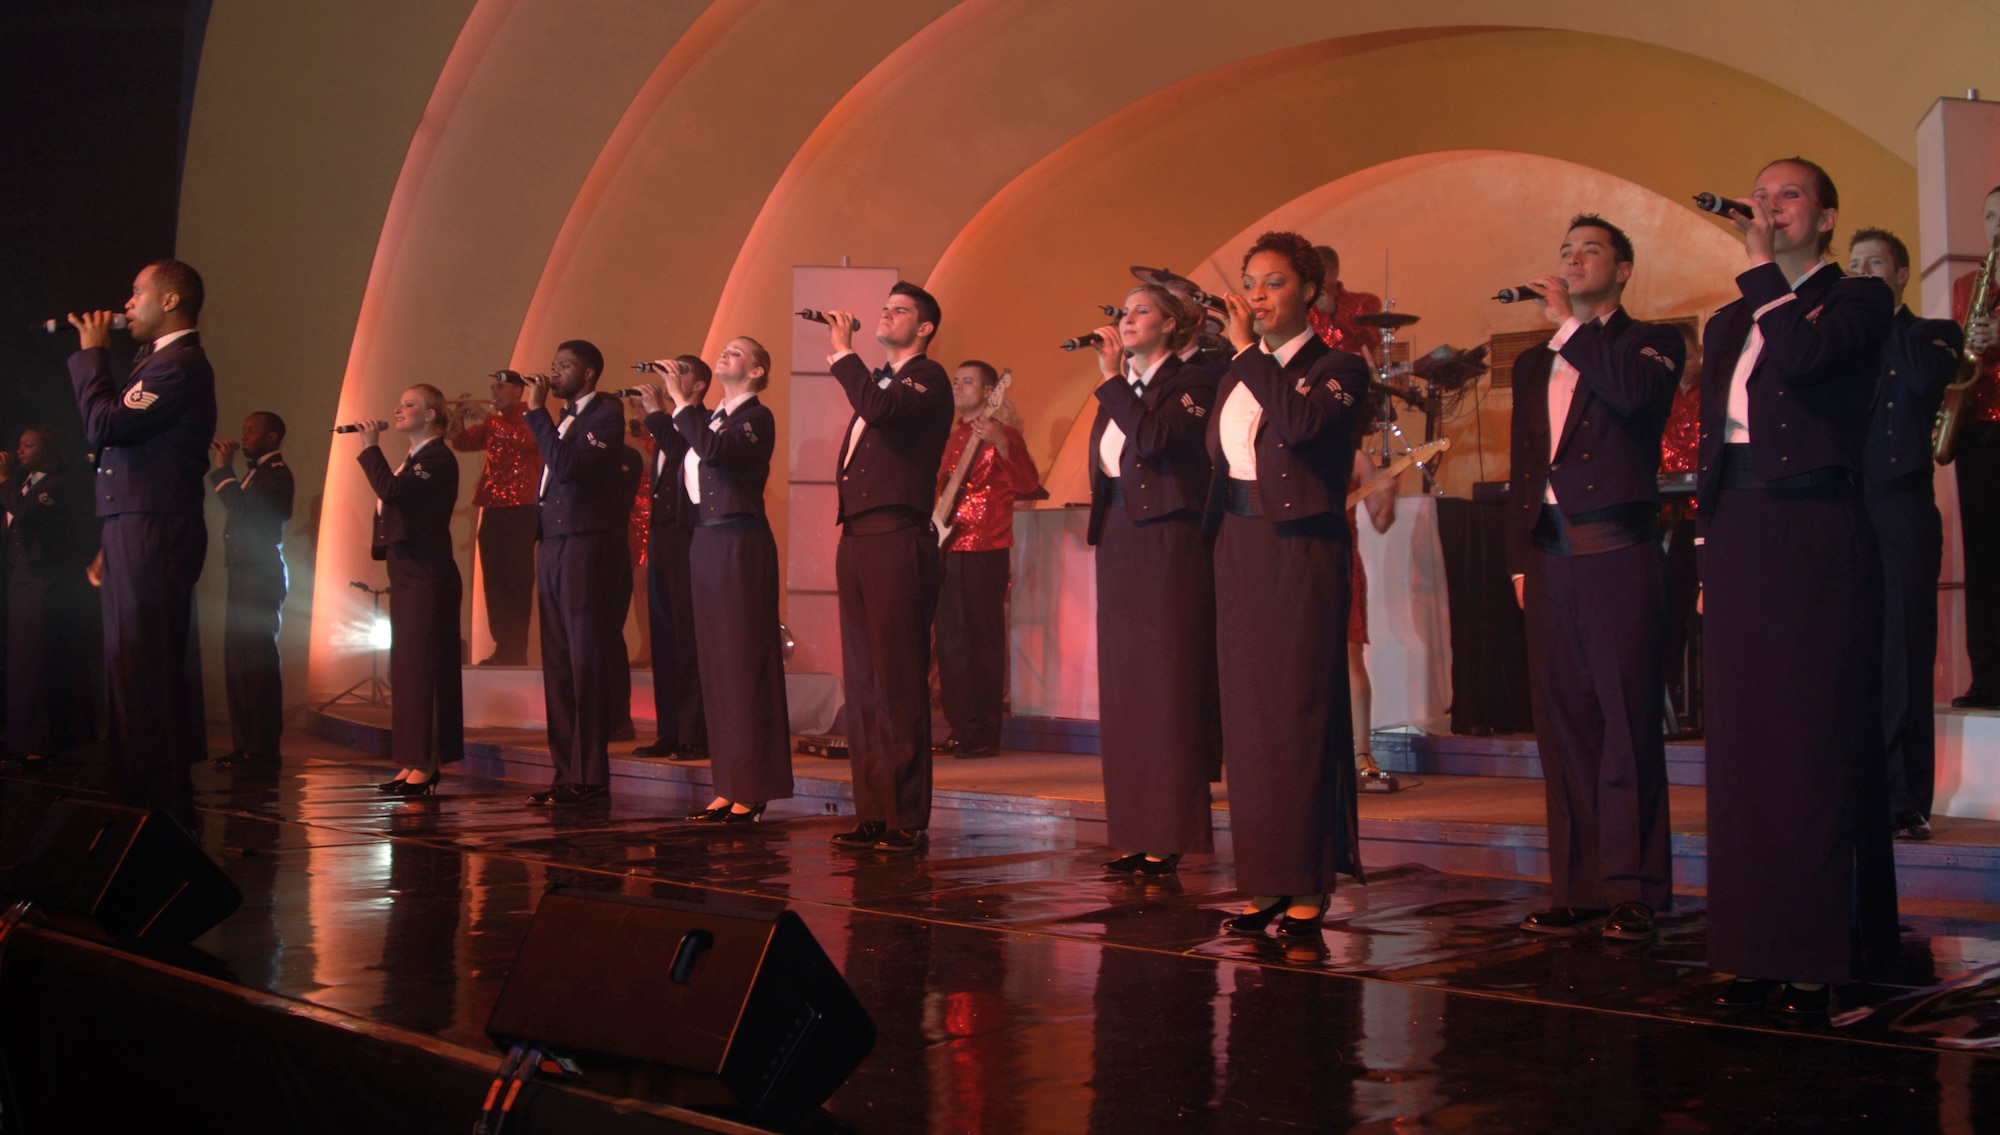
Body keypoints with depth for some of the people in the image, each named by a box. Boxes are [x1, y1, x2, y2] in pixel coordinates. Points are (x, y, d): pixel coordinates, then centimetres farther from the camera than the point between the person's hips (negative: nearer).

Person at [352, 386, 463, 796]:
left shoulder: (438, 457, -10)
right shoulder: (411, 459, 19)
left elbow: (392, 491, -23)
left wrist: (371, 448, -14)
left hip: (428, 577, -10)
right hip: (406, 575, 10)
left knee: (424, 666, -9)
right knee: (406, 667, 9)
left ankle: (429, 766, -7)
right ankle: (413, 763, 14)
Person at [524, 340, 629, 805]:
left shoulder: (606, 417, -6)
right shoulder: (561, 419, 19)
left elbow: (567, 465, -19)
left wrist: (537, 412, -14)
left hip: (587, 548, -8)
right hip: (552, 547, 8)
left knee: (585, 662, -7)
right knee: (557, 663, 7)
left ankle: (591, 775, -3)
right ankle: (566, 771, 12)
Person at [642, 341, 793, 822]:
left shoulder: (757, 417, -6)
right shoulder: (710, 416, 19)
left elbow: (714, 450, -23)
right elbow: (685, 467, 13)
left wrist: (681, 401, -17)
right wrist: (658, 413, 15)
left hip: (740, 543, -9)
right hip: (706, 542, 9)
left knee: (744, 662, -7)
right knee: (716, 662, 9)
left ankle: (752, 790, -3)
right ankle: (729, 786, 15)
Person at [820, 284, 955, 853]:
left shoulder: (927, 379, -3)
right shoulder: (876, 379, 22)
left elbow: (880, 409, -23)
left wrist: (843, 353, -10)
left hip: (899, 543, -8)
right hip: (857, 543, 9)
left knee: (899, 685, -8)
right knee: (863, 684, 8)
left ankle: (907, 821, -5)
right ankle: (871, 814, 14)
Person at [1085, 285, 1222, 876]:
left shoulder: (1192, 382, -4)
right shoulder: (1121, 390, 18)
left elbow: (1152, 440, -20)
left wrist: (1112, 378, -13)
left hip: (1168, 547, -8)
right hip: (1118, 546, 8)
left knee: (1167, 689, -7)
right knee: (1123, 689, 7)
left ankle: (1170, 838, -3)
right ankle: (1134, 833, 12)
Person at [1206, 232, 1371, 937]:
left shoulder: (1338, 368, -2)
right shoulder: (1238, 375, 16)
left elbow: (1300, 421, -22)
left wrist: (1249, 351, -14)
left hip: (1303, 550, -6)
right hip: (1239, 548, 6)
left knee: (1300, 708, -5)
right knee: (1246, 713, 6)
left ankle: (1310, 883, 1)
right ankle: (1264, 880, 12)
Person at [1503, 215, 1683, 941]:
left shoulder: (1650, 343, 6)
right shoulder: (1534, 364, 22)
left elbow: (1634, 394, -18)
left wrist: (1571, 324, -8)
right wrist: (1519, 558, 12)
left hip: (1618, 554, -5)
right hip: (1550, 558, 5)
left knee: (1627, 724, -6)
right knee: (1562, 724, 5)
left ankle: (1633, 890, -1)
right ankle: (1577, 888, 11)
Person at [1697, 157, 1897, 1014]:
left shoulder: (1858, 299, 3)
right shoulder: (1727, 325, 20)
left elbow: (1801, 358, -19)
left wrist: (1762, 270, -6)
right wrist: (1706, 552, 13)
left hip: (1815, 534, -6)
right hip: (1736, 540, 6)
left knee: (1815, 741, -5)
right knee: (1743, 745, 4)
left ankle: (1820, 951, 0)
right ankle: (1757, 949, 9)